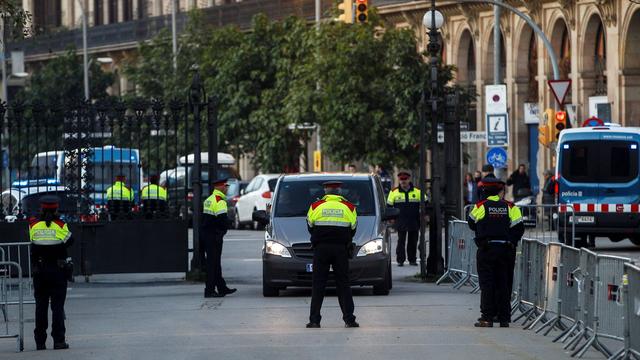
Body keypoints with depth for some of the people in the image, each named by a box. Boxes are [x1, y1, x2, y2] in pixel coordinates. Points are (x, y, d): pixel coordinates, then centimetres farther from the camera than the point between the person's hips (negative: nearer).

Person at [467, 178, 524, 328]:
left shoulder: (480, 206, -4)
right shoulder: (510, 207, 0)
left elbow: (472, 224, 8)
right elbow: (519, 228, -3)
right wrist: (511, 241, 7)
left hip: (486, 250, -2)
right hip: (506, 250, 2)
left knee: (487, 283, 0)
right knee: (504, 284, 8)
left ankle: (487, 317, -6)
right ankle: (504, 318, 9)